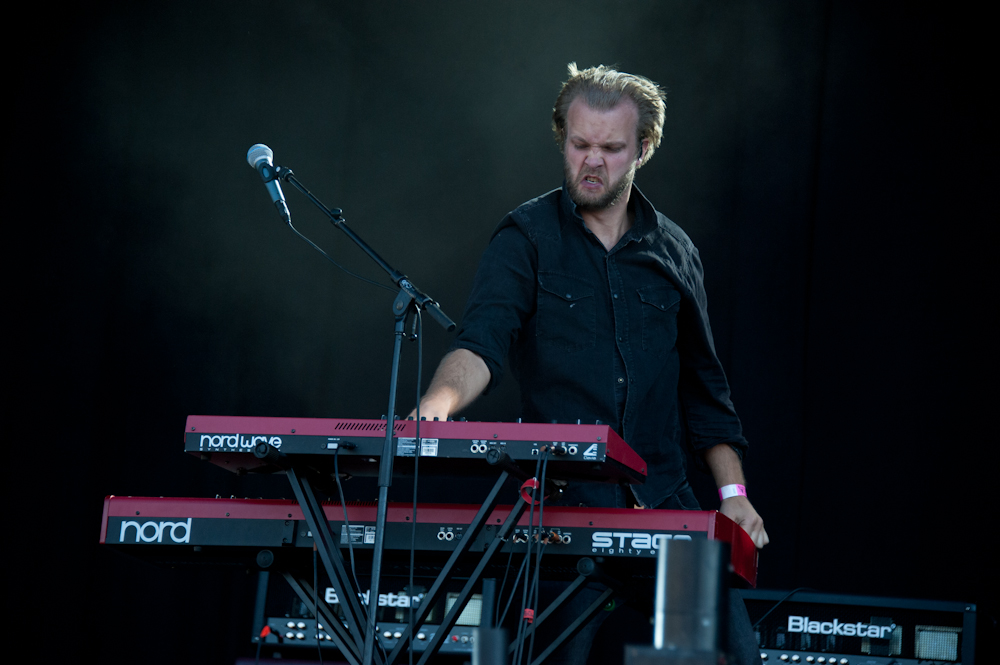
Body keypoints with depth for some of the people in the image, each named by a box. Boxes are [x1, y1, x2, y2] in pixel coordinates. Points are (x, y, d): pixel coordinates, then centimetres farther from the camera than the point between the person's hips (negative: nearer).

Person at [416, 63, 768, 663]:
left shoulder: (674, 252, 14)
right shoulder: (527, 238, 1)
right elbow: (481, 343, -14)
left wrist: (733, 491, 10)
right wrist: (437, 406, -35)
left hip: (662, 504, 3)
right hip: (558, 501, -3)